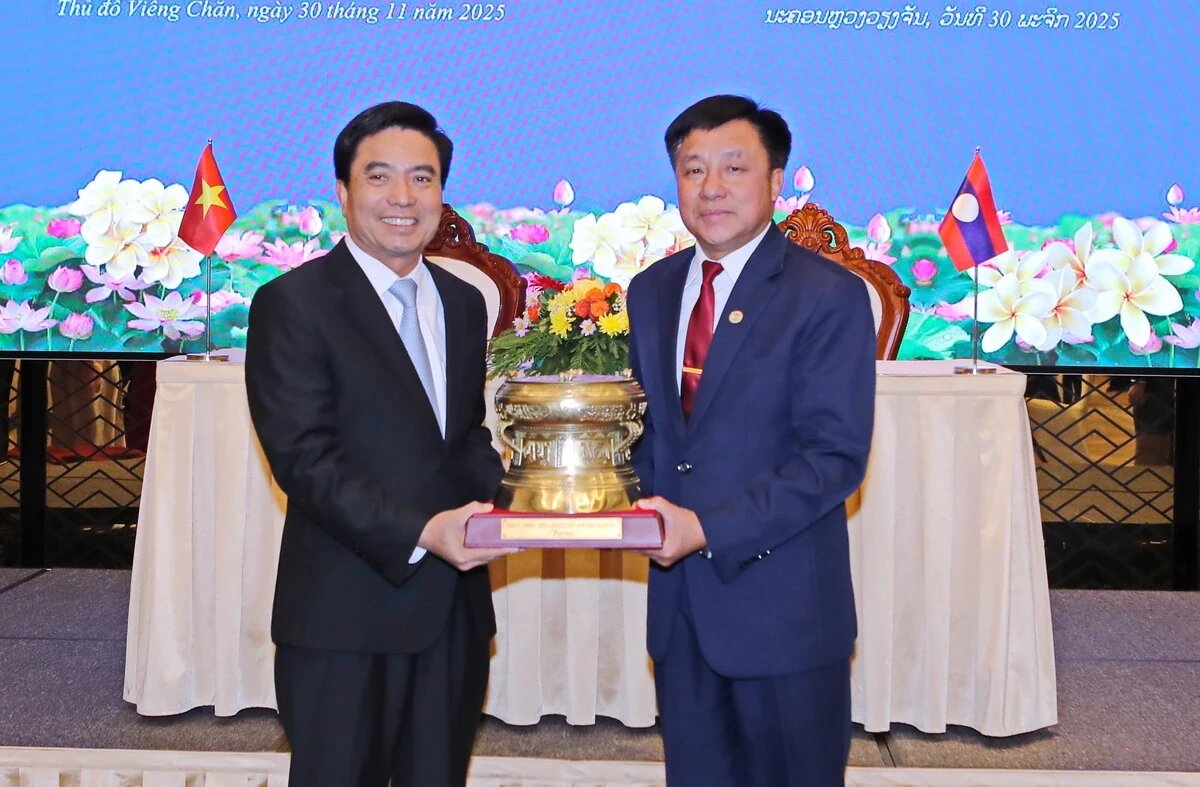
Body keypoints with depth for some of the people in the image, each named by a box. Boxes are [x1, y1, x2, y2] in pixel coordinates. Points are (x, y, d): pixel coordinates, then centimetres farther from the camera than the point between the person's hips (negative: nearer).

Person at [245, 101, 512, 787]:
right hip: (344, 618, -6)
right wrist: (419, 532, -26)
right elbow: (303, 457, -15)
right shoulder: (293, 304, -8)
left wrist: (494, 485, -3)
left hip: (455, 609, 6)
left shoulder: (464, 304, 13)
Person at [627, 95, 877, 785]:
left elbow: (834, 457, -17)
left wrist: (711, 528, -23)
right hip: (680, 598, 5)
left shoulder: (829, 296, -11)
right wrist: (645, 499, -5)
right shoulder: (651, 291, 9)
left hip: (782, 605, -5)